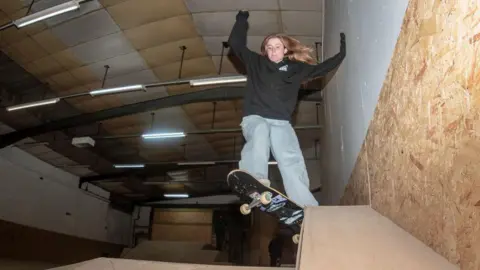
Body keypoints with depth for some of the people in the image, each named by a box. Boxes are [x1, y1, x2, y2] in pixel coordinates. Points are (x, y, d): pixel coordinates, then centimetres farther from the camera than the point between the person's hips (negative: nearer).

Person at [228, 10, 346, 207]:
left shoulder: (295, 67, 23)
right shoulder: (256, 62, 21)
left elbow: (322, 68, 29)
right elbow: (235, 43, 23)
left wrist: (342, 53, 29)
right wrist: (242, 20, 30)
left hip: (281, 122, 2)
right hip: (255, 118, -1)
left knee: (291, 159, -24)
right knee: (260, 133, -39)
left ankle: (306, 209, -36)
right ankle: (255, 181, -63)